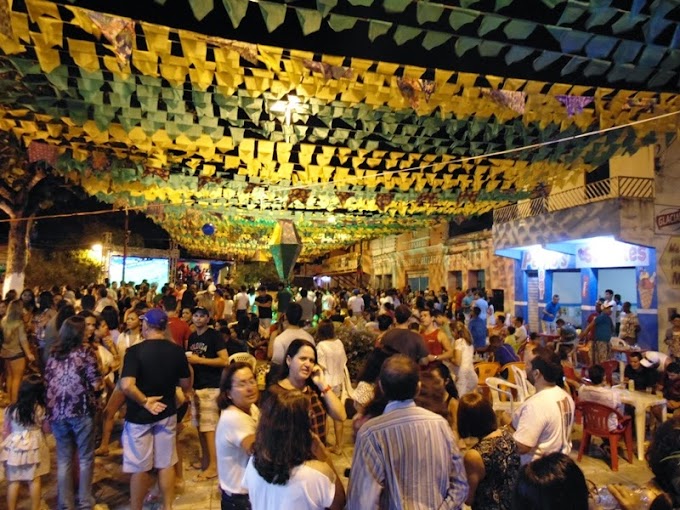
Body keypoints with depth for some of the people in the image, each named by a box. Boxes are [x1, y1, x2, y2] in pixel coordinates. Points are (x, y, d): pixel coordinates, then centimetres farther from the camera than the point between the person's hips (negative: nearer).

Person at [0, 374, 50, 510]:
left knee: (13, 481, 12)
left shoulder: (11, 409, -6)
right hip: (33, 447, -1)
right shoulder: (41, 409, -11)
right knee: (35, 480, 9)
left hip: (14, 447, 2)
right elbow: (47, 429, 0)